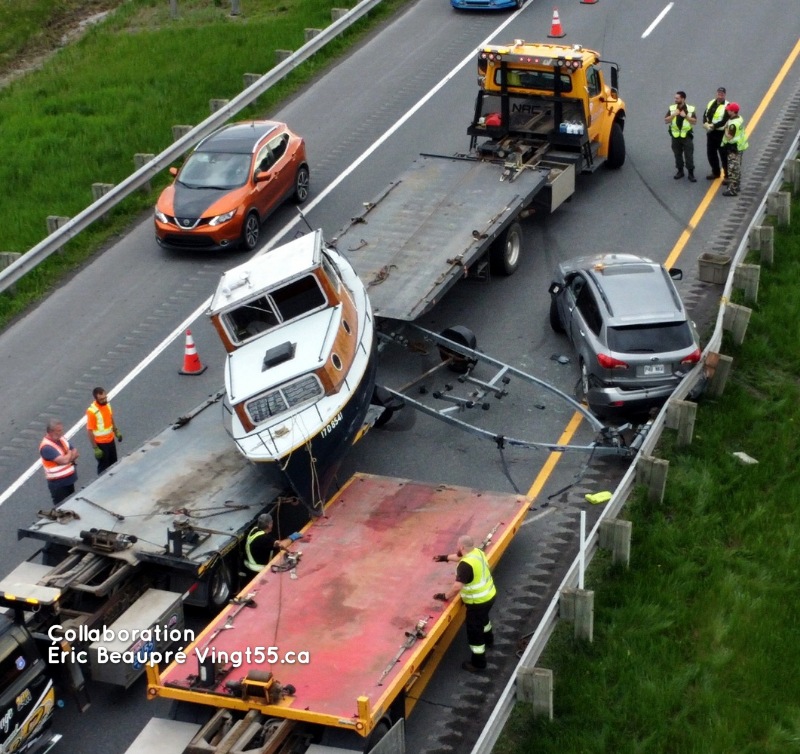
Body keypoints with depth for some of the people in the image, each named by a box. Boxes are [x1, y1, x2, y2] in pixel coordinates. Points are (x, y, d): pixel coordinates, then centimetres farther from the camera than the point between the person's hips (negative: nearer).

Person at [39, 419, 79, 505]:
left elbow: (75, 453, 4)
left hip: (69, 480, 8)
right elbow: (64, 460, -30)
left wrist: (67, 457, -17)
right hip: (58, 484, -8)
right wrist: (70, 454, -8)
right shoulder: (46, 447, -25)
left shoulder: (62, 439, 2)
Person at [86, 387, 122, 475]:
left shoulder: (107, 404, -6)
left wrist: (116, 431, 16)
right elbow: (89, 431, -24)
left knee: (113, 463, 23)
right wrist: (95, 448, -22)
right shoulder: (92, 411, -28)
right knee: (103, 466, 8)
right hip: (101, 443, -7)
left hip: (111, 439, 7)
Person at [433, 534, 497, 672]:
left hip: (477, 602, -9)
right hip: (489, 595, 9)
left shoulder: (465, 565, -32)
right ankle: (488, 639, 64)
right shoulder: (477, 552, -3)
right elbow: (460, 556, 19)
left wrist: (445, 596, -21)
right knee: (482, 618, 37)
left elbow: (457, 587, -36)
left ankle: (478, 662, 20)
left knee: (474, 631, 7)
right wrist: (445, 558, 26)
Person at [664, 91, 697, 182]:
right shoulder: (672, 108, 0)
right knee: (677, 155, 12)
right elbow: (666, 121, -4)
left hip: (687, 136, -3)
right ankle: (680, 171, 25)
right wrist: (674, 114, -19)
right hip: (675, 136, 3)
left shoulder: (690, 109, -6)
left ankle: (691, 173, 3)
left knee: (689, 155, -2)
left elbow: (695, 121, -8)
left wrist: (686, 116, -21)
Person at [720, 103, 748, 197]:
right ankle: (736, 186, 33)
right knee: (737, 167, 21)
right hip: (739, 146, 10)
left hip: (734, 148, -10)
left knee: (733, 169, -6)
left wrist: (726, 128, -13)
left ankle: (732, 190, -4)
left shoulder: (733, 124, -27)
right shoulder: (739, 118, 4)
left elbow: (729, 137, -26)